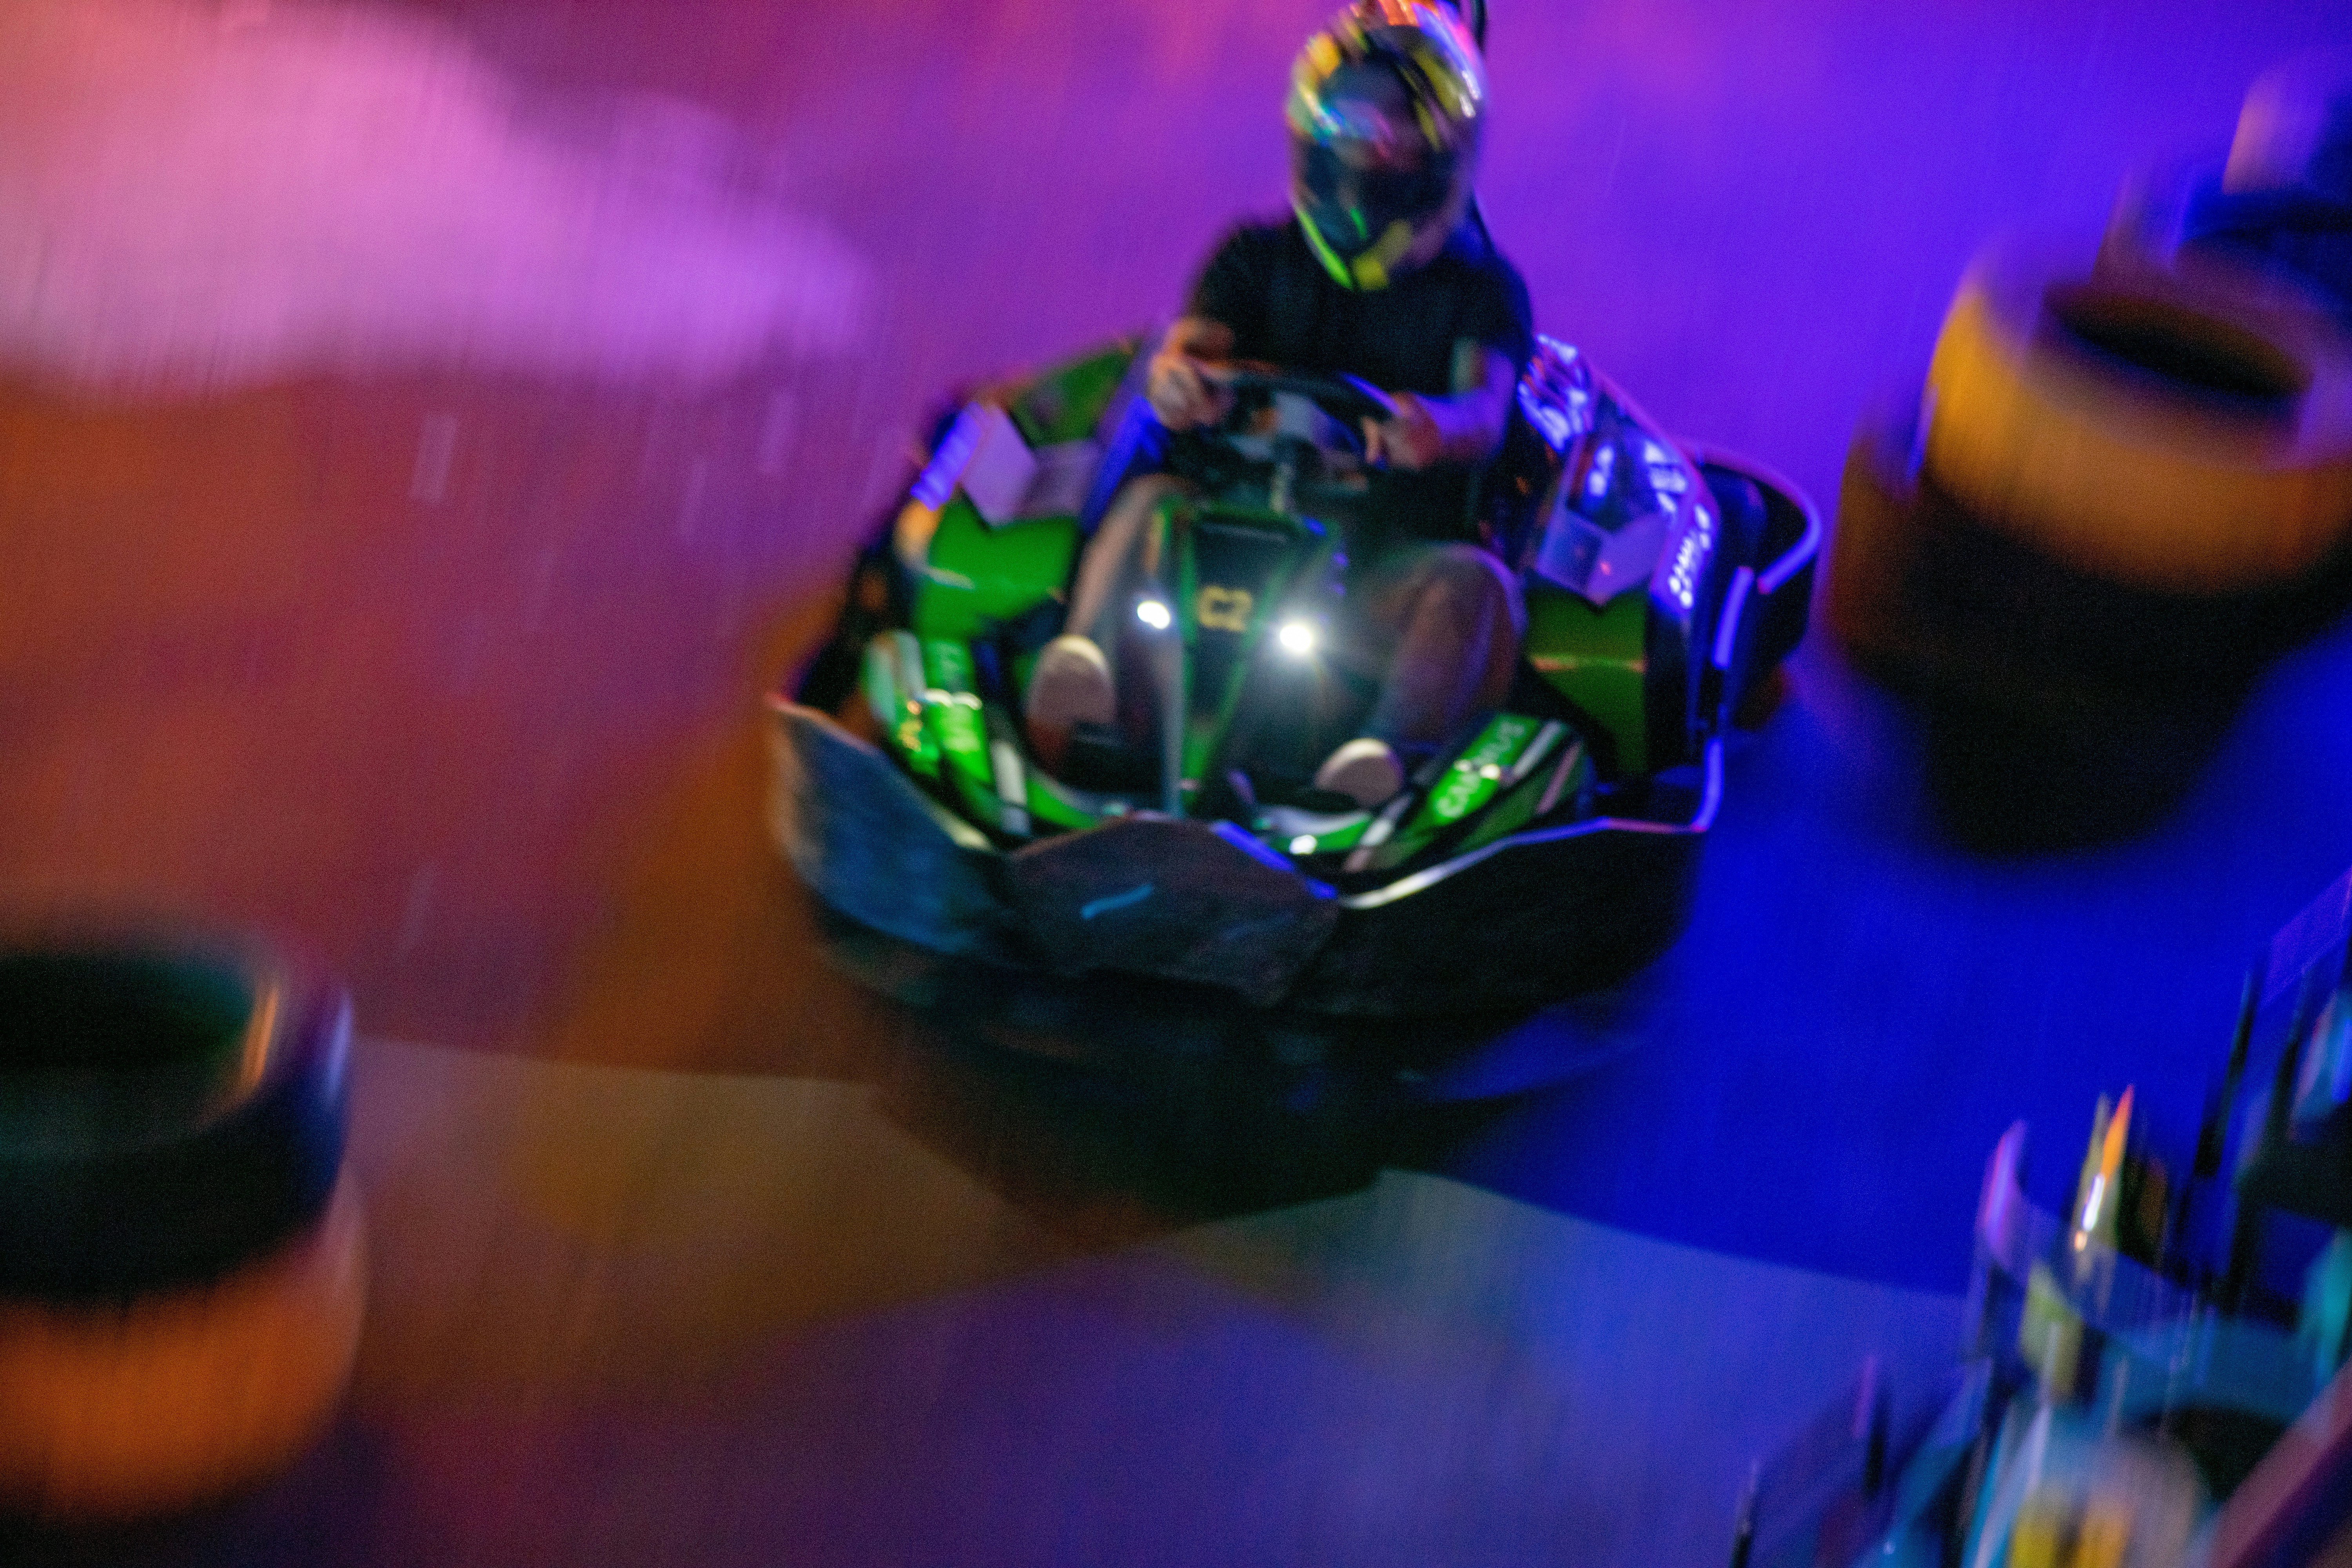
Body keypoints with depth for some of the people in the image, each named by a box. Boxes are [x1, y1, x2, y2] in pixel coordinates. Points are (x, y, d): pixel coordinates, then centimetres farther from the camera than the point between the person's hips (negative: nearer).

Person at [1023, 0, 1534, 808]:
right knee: (1150, 502, -27)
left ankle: (1387, 757, -55)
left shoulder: (1480, 286, 9)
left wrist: (1439, 427, -36)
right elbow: (1184, 352, -2)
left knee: (1473, 583, -32)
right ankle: (1082, 674, -53)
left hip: (1388, 564, -1)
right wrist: (1176, 380, -30)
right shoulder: (1260, 260, 14)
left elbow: (1487, 408, -9)